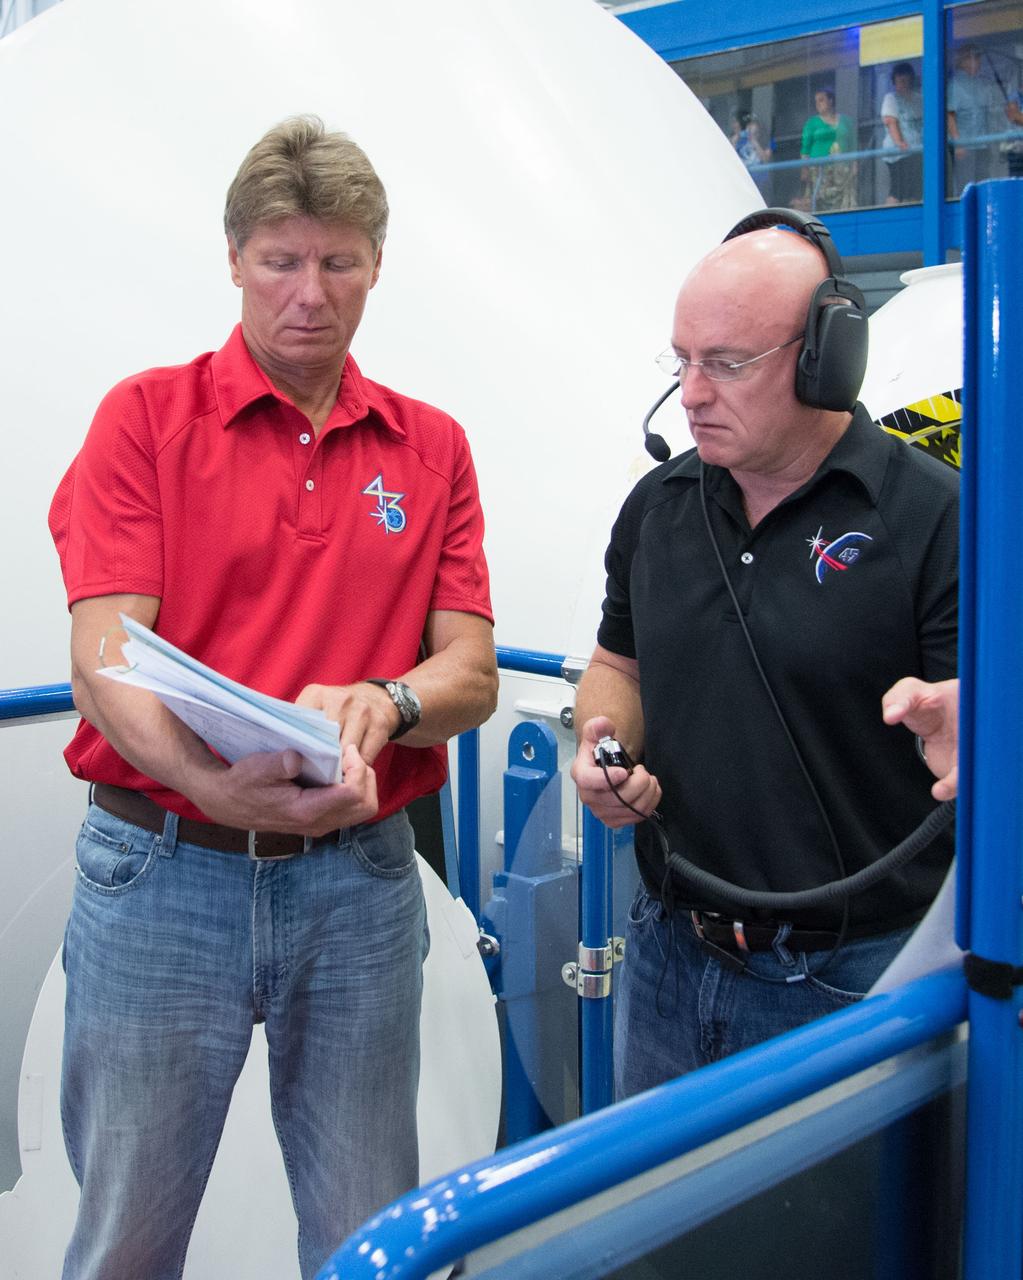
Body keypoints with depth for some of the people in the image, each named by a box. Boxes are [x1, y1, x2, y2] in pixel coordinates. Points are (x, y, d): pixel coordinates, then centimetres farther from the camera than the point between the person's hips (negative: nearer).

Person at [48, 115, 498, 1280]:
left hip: (359, 881, 2)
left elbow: (471, 673, 2)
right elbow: (104, 655, -11)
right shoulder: (146, 417, -1)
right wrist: (214, 783, -30)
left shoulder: (430, 448, 7)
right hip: (160, 875, -2)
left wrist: (381, 703, -21)